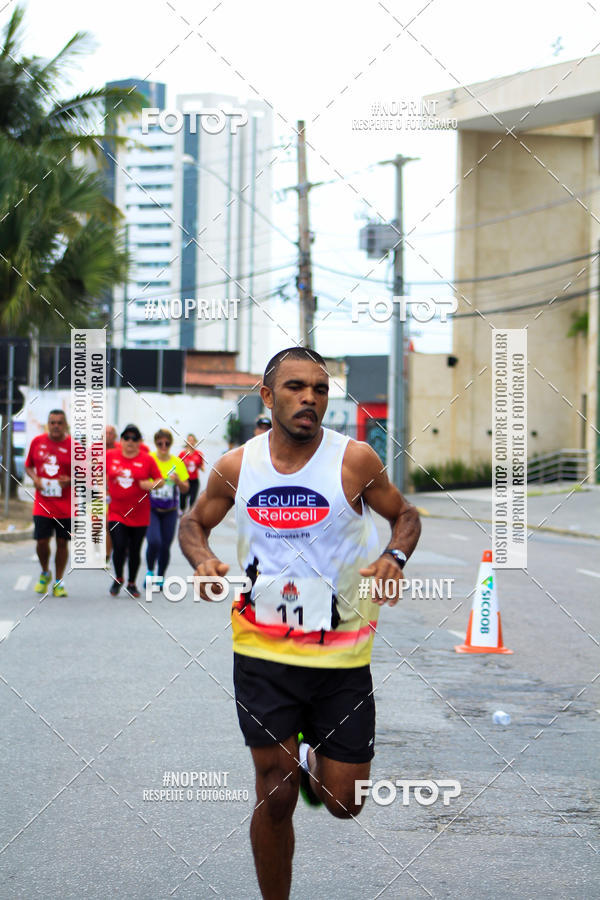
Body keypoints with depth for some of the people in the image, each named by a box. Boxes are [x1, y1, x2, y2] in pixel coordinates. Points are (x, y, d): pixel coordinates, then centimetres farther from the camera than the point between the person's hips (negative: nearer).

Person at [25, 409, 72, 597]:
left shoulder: (73, 446, -4)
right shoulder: (37, 442, 4)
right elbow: (28, 465, 16)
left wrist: (70, 480, -19)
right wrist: (34, 478, -4)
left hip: (66, 505, -1)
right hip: (42, 504, 1)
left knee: (62, 543, 4)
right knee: (41, 541, -3)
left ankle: (58, 582, 17)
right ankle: (45, 574, 24)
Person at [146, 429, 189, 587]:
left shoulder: (177, 463, 3)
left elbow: (185, 489, 5)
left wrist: (178, 481, -15)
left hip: (170, 511, 3)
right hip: (150, 509, -3)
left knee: (165, 545, 4)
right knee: (154, 542, -19)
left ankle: (161, 577, 23)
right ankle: (150, 571, 6)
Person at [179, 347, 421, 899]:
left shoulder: (354, 459, -7)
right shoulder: (236, 467, -1)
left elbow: (405, 515, 6)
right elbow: (195, 523, 16)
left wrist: (395, 556, -15)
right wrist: (203, 560, -7)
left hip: (342, 652, 0)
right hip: (262, 650, 1)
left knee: (344, 802, 4)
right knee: (276, 797, 1)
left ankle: (312, 760, 39)